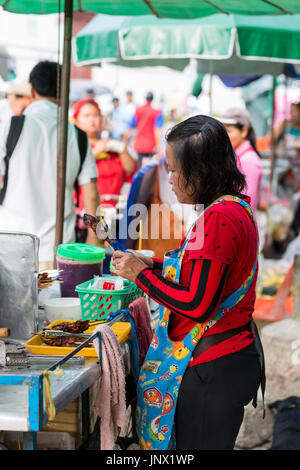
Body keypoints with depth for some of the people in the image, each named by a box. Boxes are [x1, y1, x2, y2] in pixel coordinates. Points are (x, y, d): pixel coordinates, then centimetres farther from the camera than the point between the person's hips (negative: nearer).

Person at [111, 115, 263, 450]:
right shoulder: (236, 208, 10)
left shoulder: (219, 218, -21)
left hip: (210, 370, -10)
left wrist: (141, 275, -11)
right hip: (233, 358, 10)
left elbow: (198, 304, -22)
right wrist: (154, 265, 12)